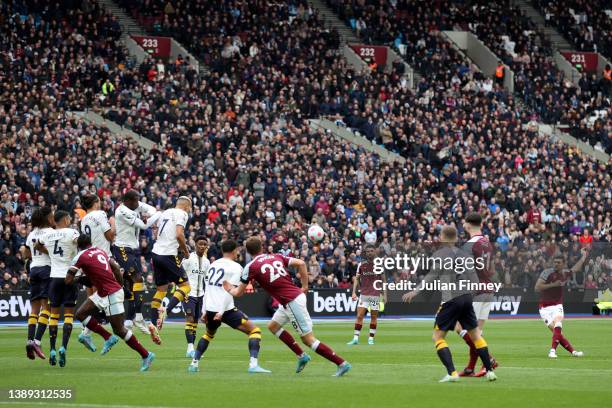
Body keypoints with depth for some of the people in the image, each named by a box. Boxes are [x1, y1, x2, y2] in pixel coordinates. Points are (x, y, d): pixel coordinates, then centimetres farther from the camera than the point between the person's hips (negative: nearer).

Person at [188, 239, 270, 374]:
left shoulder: (213, 265, 14)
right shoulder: (236, 267, -5)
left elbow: (207, 289, 15)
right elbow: (229, 291, -14)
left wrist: (205, 311, 19)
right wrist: (221, 312, -17)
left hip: (210, 308, 7)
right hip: (226, 308, -6)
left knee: (209, 334, 34)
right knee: (255, 331, -1)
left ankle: (194, 364, 27)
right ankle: (253, 364, -17)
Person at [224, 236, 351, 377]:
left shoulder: (251, 267, -5)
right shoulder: (276, 257, 11)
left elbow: (238, 292, 5)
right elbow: (301, 263, 2)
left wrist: (229, 288, 27)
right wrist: (305, 286, 8)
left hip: (292, 302, -8)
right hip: (297, 295, 8)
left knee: (308, 339, -4)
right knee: (273, 326, 23)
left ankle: (342, 363, -8)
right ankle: (301, 356, 22)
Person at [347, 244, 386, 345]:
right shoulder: (361, 265, 4)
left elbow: (383, 280, 7)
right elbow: (357, 279, 8)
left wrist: (384, 295, 2)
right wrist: (354, 292, -3)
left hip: (375, 294, 0)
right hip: (364, 294, 0)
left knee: (374, 317, 2)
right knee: (359, 316, -8)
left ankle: (371, 338, 9)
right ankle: (355, 338, -8)